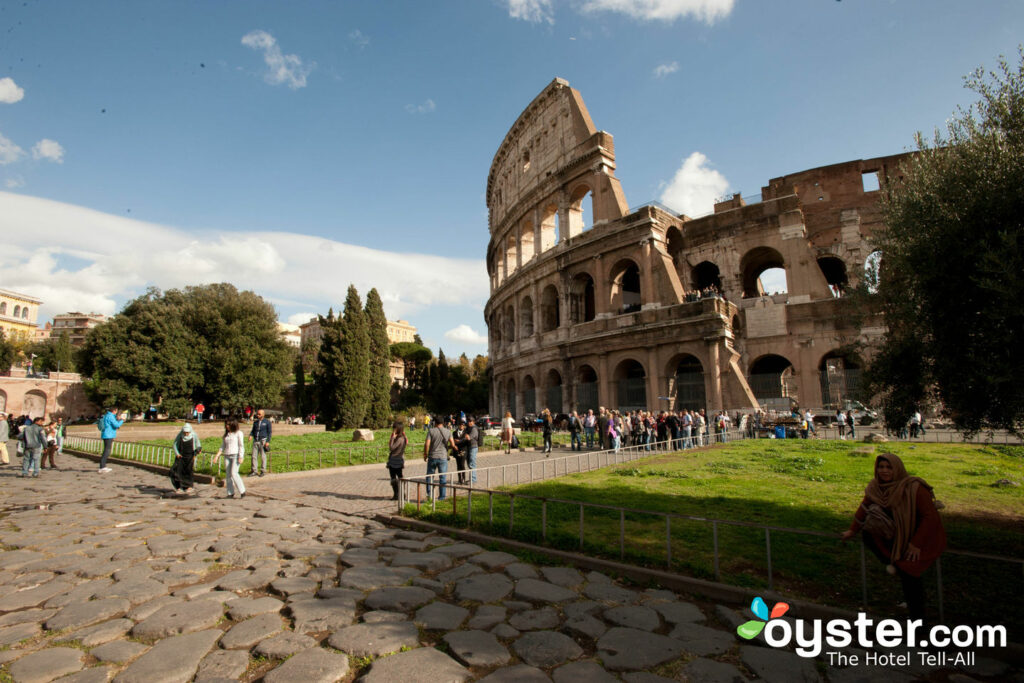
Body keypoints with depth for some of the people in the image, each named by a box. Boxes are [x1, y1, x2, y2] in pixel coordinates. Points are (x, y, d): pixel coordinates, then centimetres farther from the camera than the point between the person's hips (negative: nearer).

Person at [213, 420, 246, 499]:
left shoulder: (238, 433, -1)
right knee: (228, 475, 4)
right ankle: (230, 493, 11)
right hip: (227, 456, 6)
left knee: (234, 473, -16)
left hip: (236, 455, -6)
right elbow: (222, 446, 17)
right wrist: (217, 455, 4)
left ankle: (242, 491, -9)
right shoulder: (226, 434, 15)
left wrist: (241, 457, -13)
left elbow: (241, 446, -5)